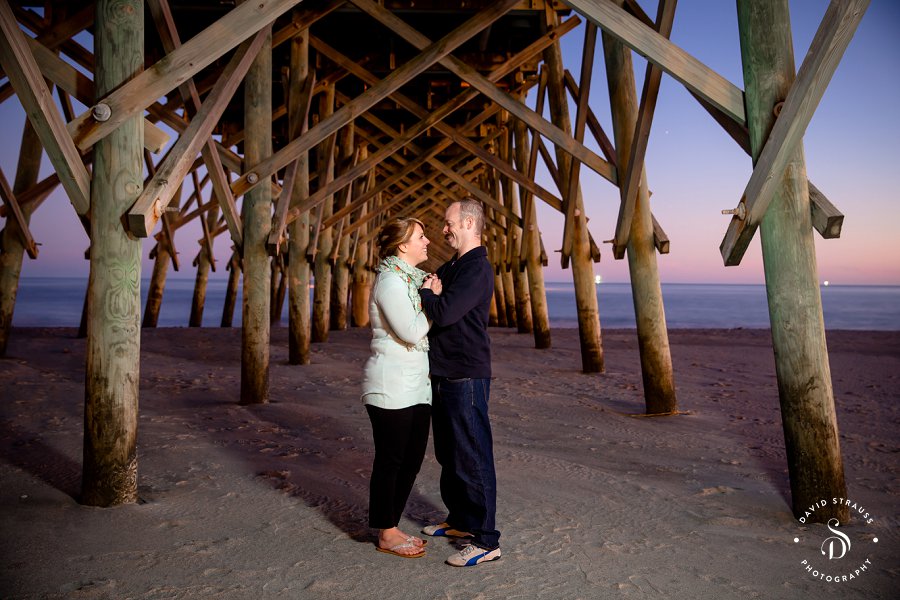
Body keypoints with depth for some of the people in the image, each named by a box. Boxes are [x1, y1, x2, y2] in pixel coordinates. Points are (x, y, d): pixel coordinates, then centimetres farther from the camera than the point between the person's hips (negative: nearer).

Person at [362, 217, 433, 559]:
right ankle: (386, 534, 16)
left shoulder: (412, 278, 14)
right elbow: (412, 333, -21)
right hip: (391, 386, -9)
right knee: (390, 460, 2)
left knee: (412, 459, 13)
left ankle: (391, 526, 26)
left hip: (416, 386, 9)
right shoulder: (390, 280, -15)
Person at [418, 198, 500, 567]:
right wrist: (430, 291, -5)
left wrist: (423, 292, -6)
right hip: (443, 373, 10)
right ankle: (459, 520, 33)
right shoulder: (450, 267, 17)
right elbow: (433, 305, 17)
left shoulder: (478, 268, -15)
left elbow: (445, 313, -25)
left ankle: (486, 541, 4)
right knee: (448, 454, 18)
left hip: (466, 376, -10)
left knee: (472, 458, -5)